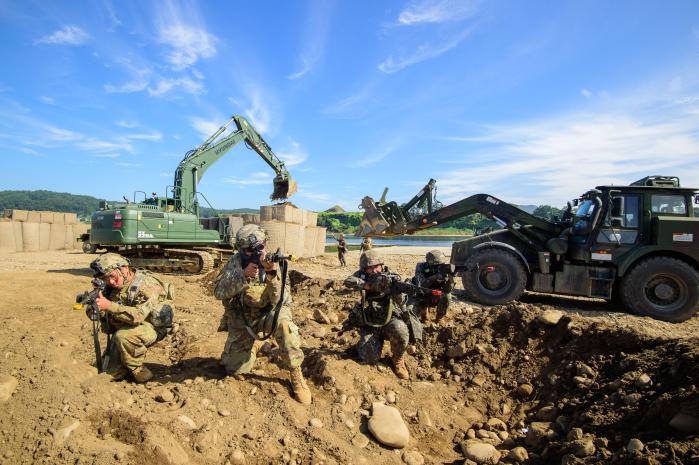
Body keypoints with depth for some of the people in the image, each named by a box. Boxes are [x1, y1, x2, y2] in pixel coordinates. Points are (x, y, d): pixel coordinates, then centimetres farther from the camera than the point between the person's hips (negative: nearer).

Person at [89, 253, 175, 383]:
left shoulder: (147, 285, -24)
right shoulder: (114, 286, -1)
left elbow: (138, 315, -36)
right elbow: (104, 315, -4)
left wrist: (110, 306, -42)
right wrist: (96, 306, -26)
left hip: (152, 327, -9)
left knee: (123, 336, -29)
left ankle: (136, 368, -4)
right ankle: (125, 364, 3)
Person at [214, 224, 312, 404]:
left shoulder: (271, 263, -14)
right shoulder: (235, 262, -11)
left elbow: (280, 301, -23)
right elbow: (219, 292, -21)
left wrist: (272, 275, -39)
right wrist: (244, 276, -34)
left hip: (266, 316, -2)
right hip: (241, 322, 2)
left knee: (283, 322, -35)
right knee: (235, 369, 0)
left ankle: (296, 374, -19)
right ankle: (253, 344, 33)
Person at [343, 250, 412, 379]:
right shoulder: (362, 276, -3)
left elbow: (401, 302, -17)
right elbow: (348, 281, -23)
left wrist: (395, 288, -38)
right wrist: (369, 286, -35)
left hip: (389, 321, 0)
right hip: (369, 326, 1)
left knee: (400, 330, -34)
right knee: (370, 359, -18)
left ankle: (398, 359, -4)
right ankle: (364, 343, 19)